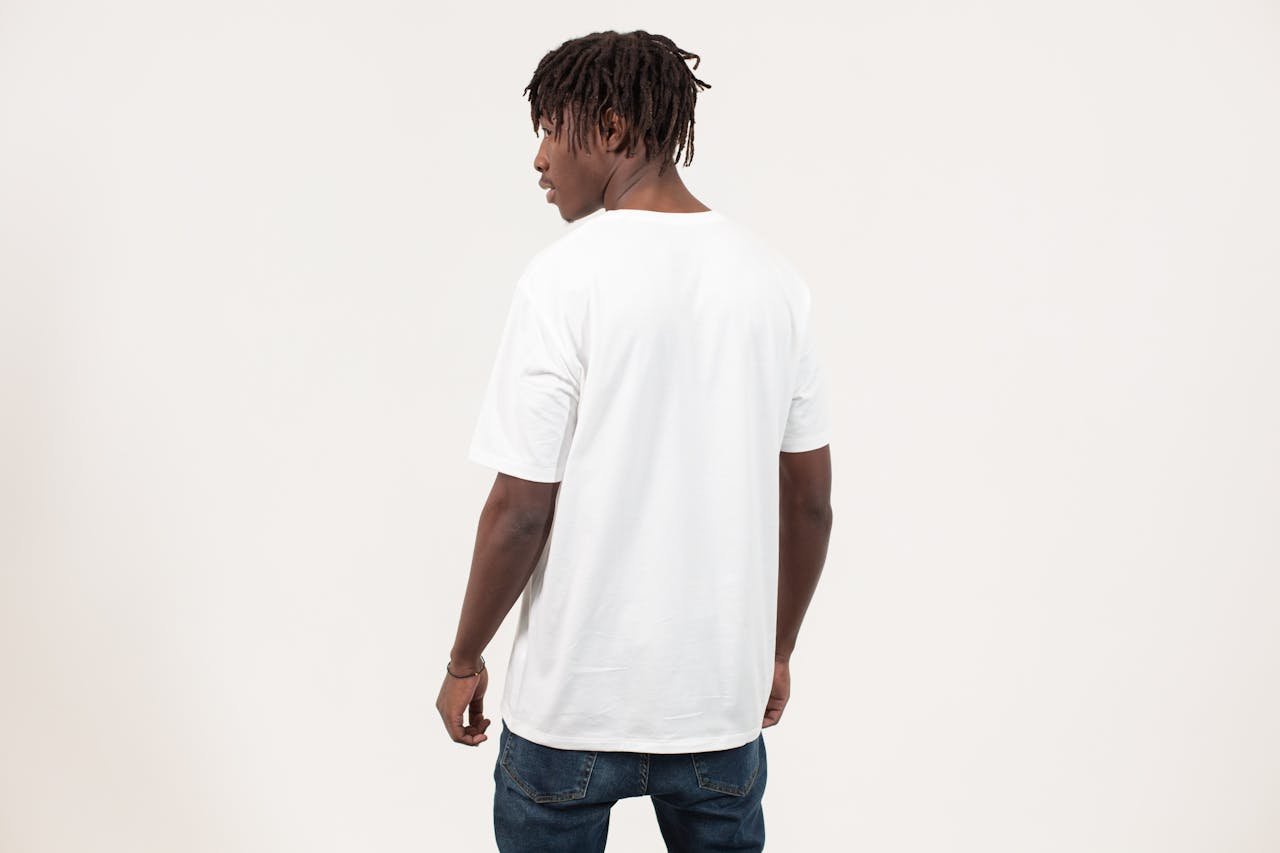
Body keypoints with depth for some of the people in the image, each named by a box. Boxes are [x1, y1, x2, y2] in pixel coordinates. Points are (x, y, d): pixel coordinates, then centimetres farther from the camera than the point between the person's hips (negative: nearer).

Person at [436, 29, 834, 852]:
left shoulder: (568, 275, -13)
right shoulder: (774, 276, 1)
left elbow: (521, 508, -14)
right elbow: (810, 499, 5)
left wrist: (466, 660, 1)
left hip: (575, 696, -4)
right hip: (722, 695, 4)